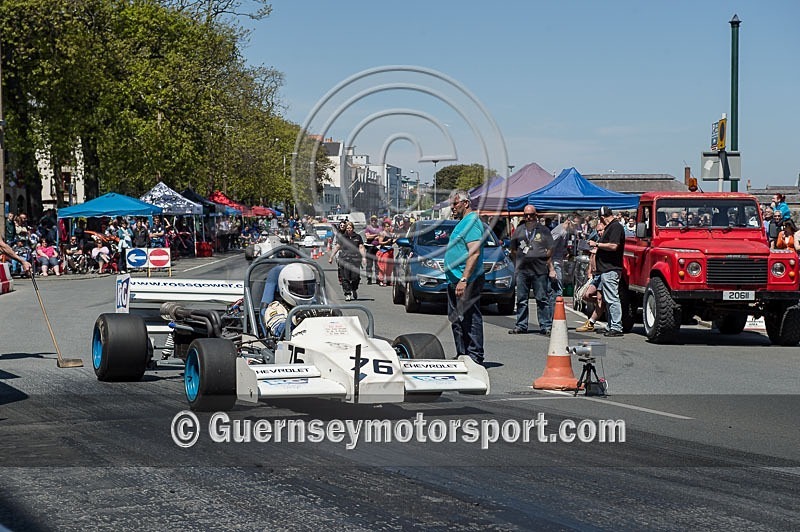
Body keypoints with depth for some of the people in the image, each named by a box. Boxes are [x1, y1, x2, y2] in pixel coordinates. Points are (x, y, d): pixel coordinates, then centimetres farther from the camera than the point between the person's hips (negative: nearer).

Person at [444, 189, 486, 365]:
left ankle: (475, 356, -5)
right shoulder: (462, 222, 19)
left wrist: (464, 280, -26)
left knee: (469, 319, -8)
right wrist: (457, 279, 20)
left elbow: (474, 253, -22)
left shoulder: (471, 222, -14)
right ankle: (462, 354, 20)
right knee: (456, 319, 14)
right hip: (455, 281, 11)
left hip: (467, 281, -11)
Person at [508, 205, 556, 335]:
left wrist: (551, 268, 0)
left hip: (540, 270, -2)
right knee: (521, 300, 6)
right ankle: (521, 325, 12)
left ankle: (546, 325, 2)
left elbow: (550, 251, 5)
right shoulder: (519, 231, 12)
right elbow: (514, 251, 17)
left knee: (542, 299, -1)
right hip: (522, 270, 3)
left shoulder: (543, 231, 6)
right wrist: (516, 266, 9)